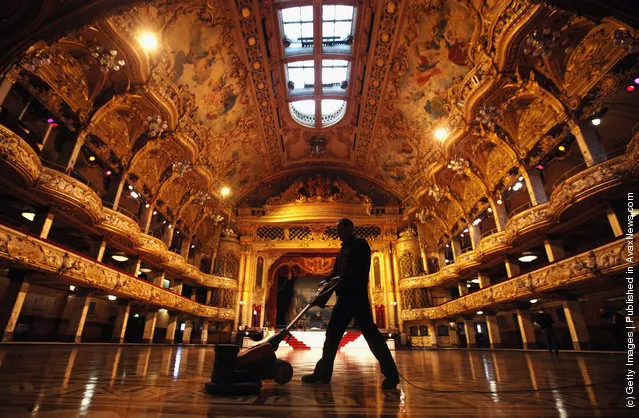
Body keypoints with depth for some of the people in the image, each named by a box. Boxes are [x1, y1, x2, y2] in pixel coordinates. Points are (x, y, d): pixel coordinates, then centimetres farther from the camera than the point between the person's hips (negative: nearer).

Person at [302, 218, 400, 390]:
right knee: (332, 333, 7)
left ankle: (391, 374, 2)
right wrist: (326, 281, 2)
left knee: (370, 333, -6)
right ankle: (323, 372, 14)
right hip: (344, 297, 8)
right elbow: (336, 271, 19)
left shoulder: (360, 244, -3)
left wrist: (341, 280, -23)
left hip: (357, 295, -8)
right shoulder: (343, 249, 21)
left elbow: (360, 270, -16)